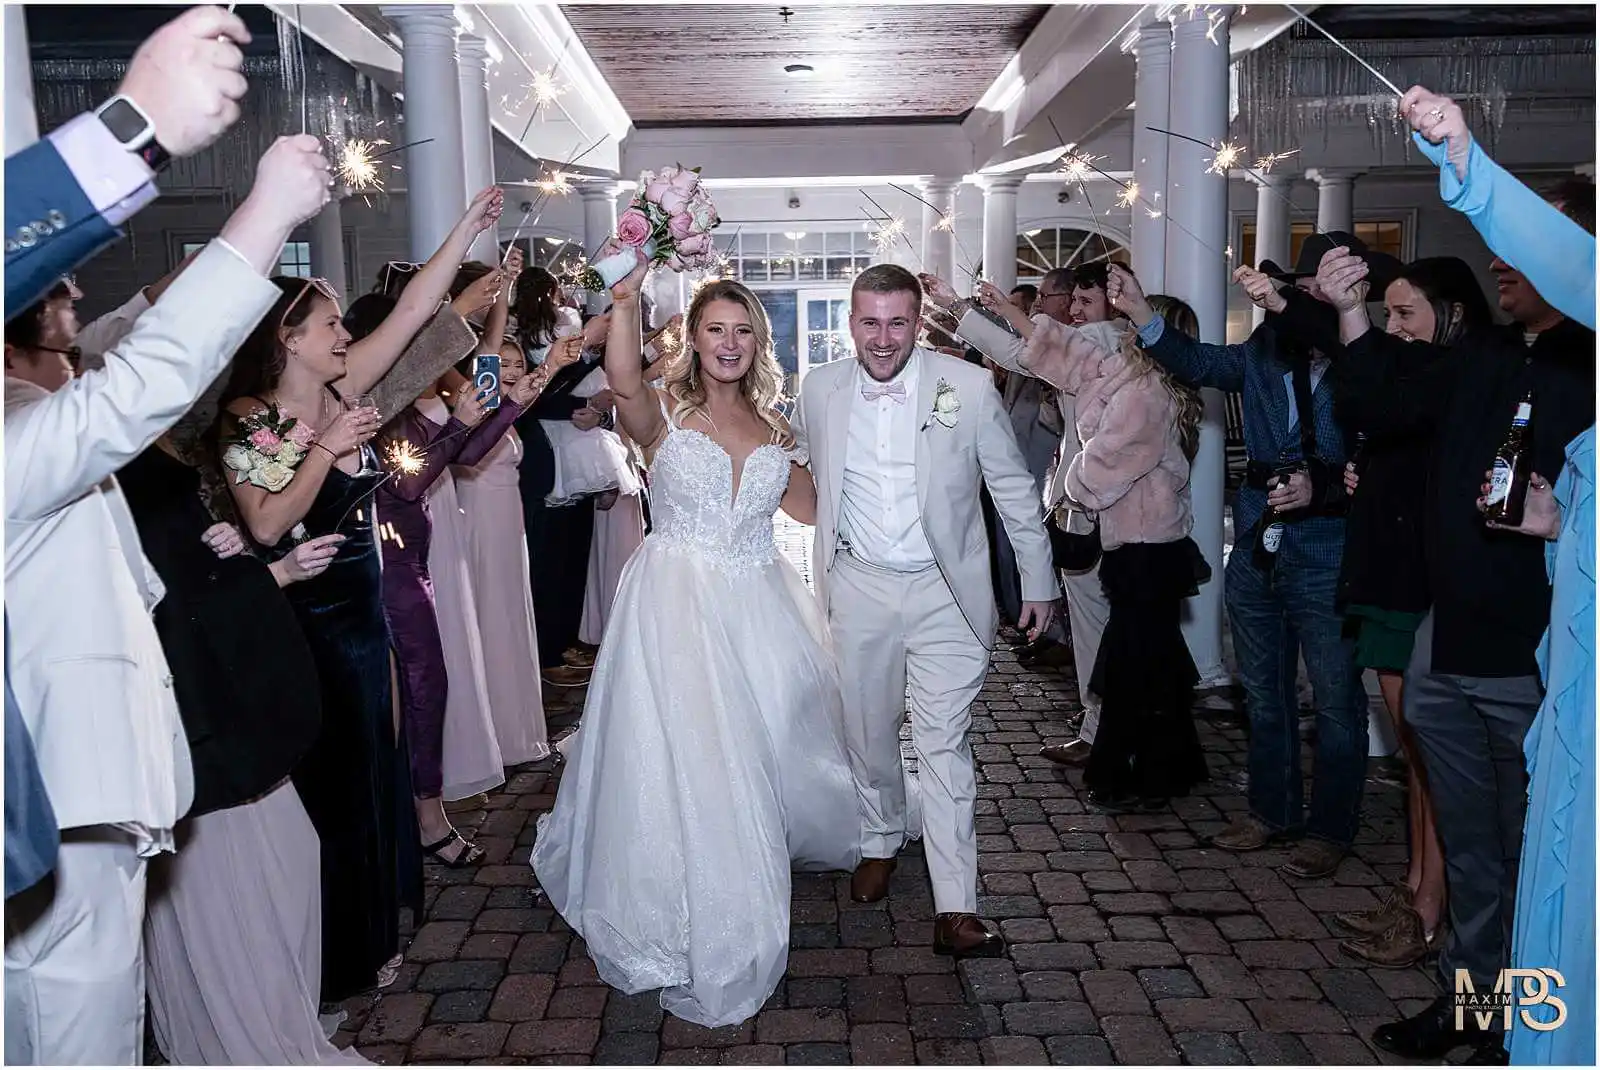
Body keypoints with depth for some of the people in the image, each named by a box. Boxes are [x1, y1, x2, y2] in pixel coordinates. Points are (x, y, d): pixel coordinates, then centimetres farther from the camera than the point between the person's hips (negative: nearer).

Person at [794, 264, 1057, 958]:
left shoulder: (968, 387, -8)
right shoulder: (819, 391, -1)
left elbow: (1014, 490, 1)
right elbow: (808, 480, 17)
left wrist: (1039, 582, 4)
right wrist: (820, 573, 18)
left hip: (944, 592, -3)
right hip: (858, 589, 3)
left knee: (945, 747, -4)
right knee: (868, 733, 15)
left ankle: (956, 910, 1)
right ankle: (880, 842, 40)